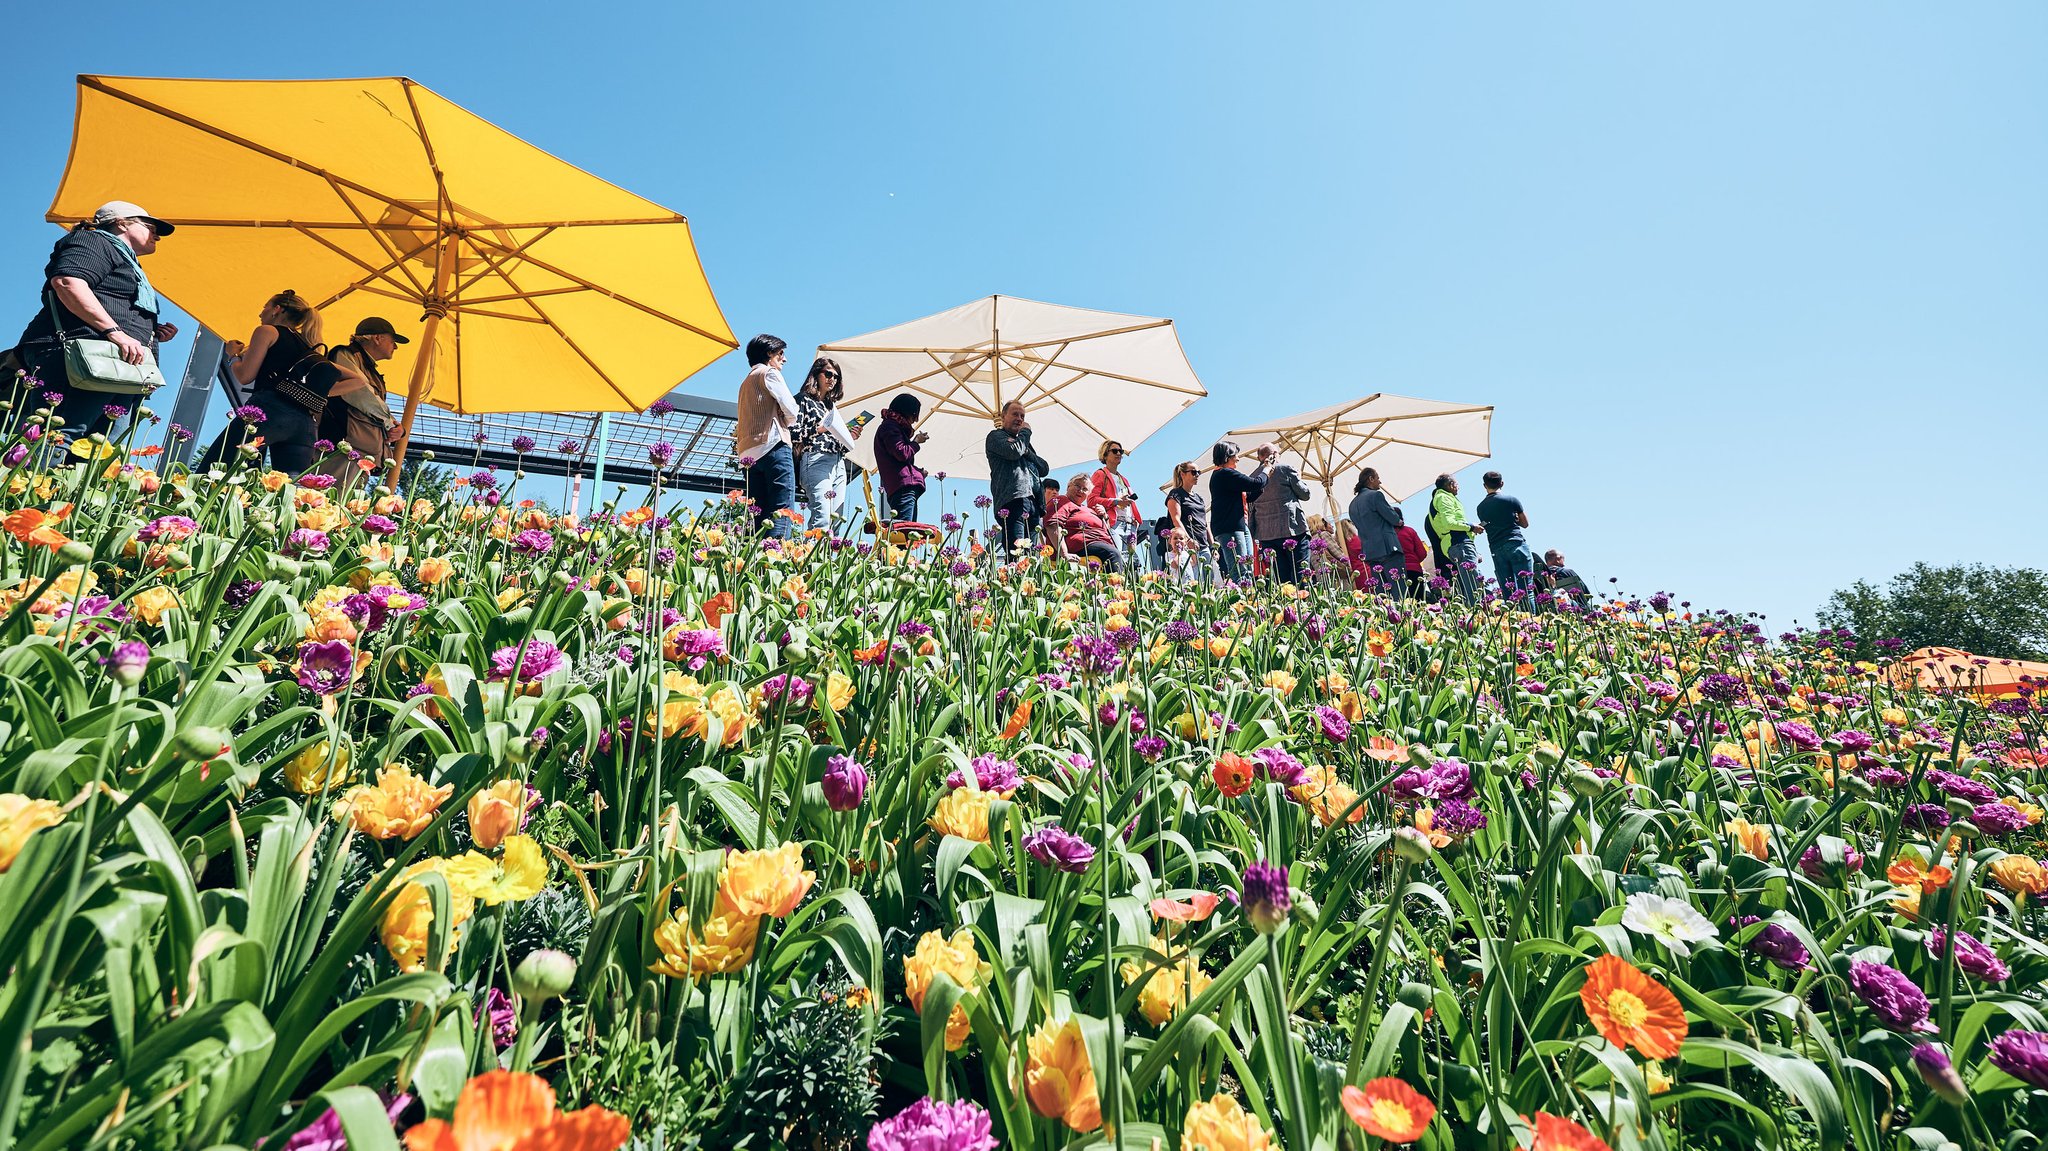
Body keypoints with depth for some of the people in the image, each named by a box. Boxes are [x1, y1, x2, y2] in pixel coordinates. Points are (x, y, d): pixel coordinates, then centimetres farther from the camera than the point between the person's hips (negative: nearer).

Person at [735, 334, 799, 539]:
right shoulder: (769, 373, 5)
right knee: (782, 513, -16)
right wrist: (789, 422, 14)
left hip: (749, 453, 8)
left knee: (758, 516, 3)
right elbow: (791, 410, -5)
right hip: (773, 447, -8)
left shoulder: (746, 381, 30)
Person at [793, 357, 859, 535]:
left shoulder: (832, 405, 26)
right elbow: (793, 434, -7)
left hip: (838, 465, 8)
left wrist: (850, 436, 10)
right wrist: (818, 428, -15)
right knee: (821, 518, -22)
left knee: (836, 519, -1)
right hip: (816, 461, -7)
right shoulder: (803, 400, 6)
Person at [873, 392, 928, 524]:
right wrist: (916, 442, 2)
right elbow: (902, 453, -15)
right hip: (903, 485, -10)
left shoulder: (893, 426, 28)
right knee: (903, 528, -21)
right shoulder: (890, 426, -2)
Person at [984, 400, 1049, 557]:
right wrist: (1026, 431, 8)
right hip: (1013, 501, -7)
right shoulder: (996, 436, 12)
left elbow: (1044, 469, 23)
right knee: (1016, 554, -21)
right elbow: (1014, 451, -11)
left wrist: (1028, 452, 5)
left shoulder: (1023, 441, 34)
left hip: (1034, 502, 8)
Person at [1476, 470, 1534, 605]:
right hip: (1517, 545, -3)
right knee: (1526, 588, -5)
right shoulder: (1511, 500, 1)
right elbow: (1525, 523, 10)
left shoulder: (1481, 507, 10)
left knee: (1507, 592, 4)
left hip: (1496, 550, 4)